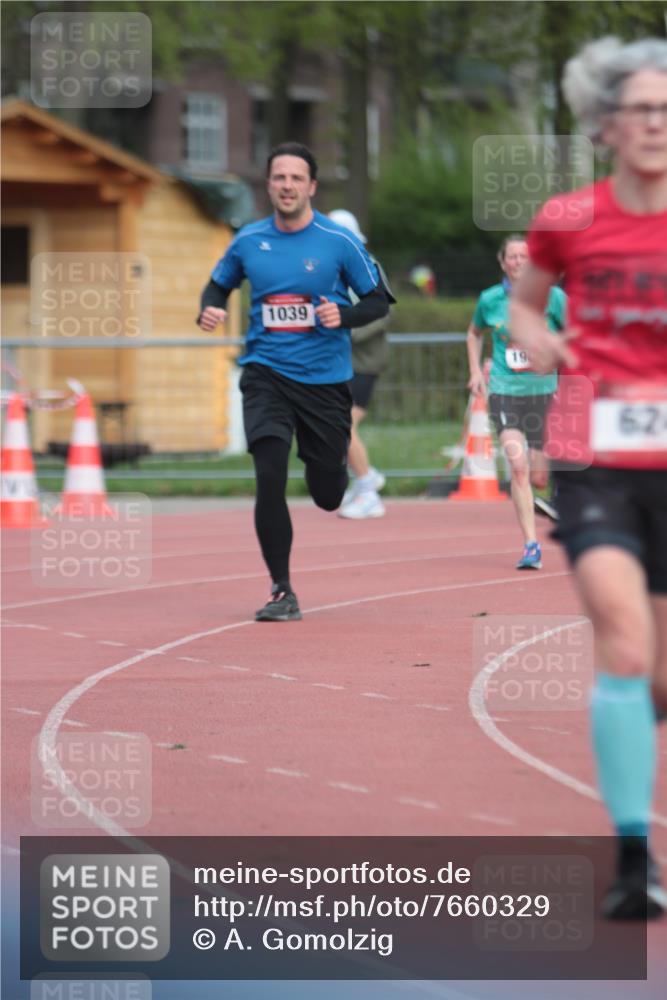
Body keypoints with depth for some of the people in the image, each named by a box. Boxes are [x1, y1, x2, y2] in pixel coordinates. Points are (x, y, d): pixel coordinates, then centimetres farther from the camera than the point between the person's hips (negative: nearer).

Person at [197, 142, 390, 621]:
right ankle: (282, 592, -4)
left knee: (328, 496, 7)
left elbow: (379, 301, 1)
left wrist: (344, 316, -19)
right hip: (266, 374, 1)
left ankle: (337, 456, 47)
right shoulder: (248, 241, 1)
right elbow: (218, 285, 17)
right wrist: (211, 309, -5)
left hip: (325, 378, -1)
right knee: (270, 479, -17)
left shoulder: (340, 241, -6)